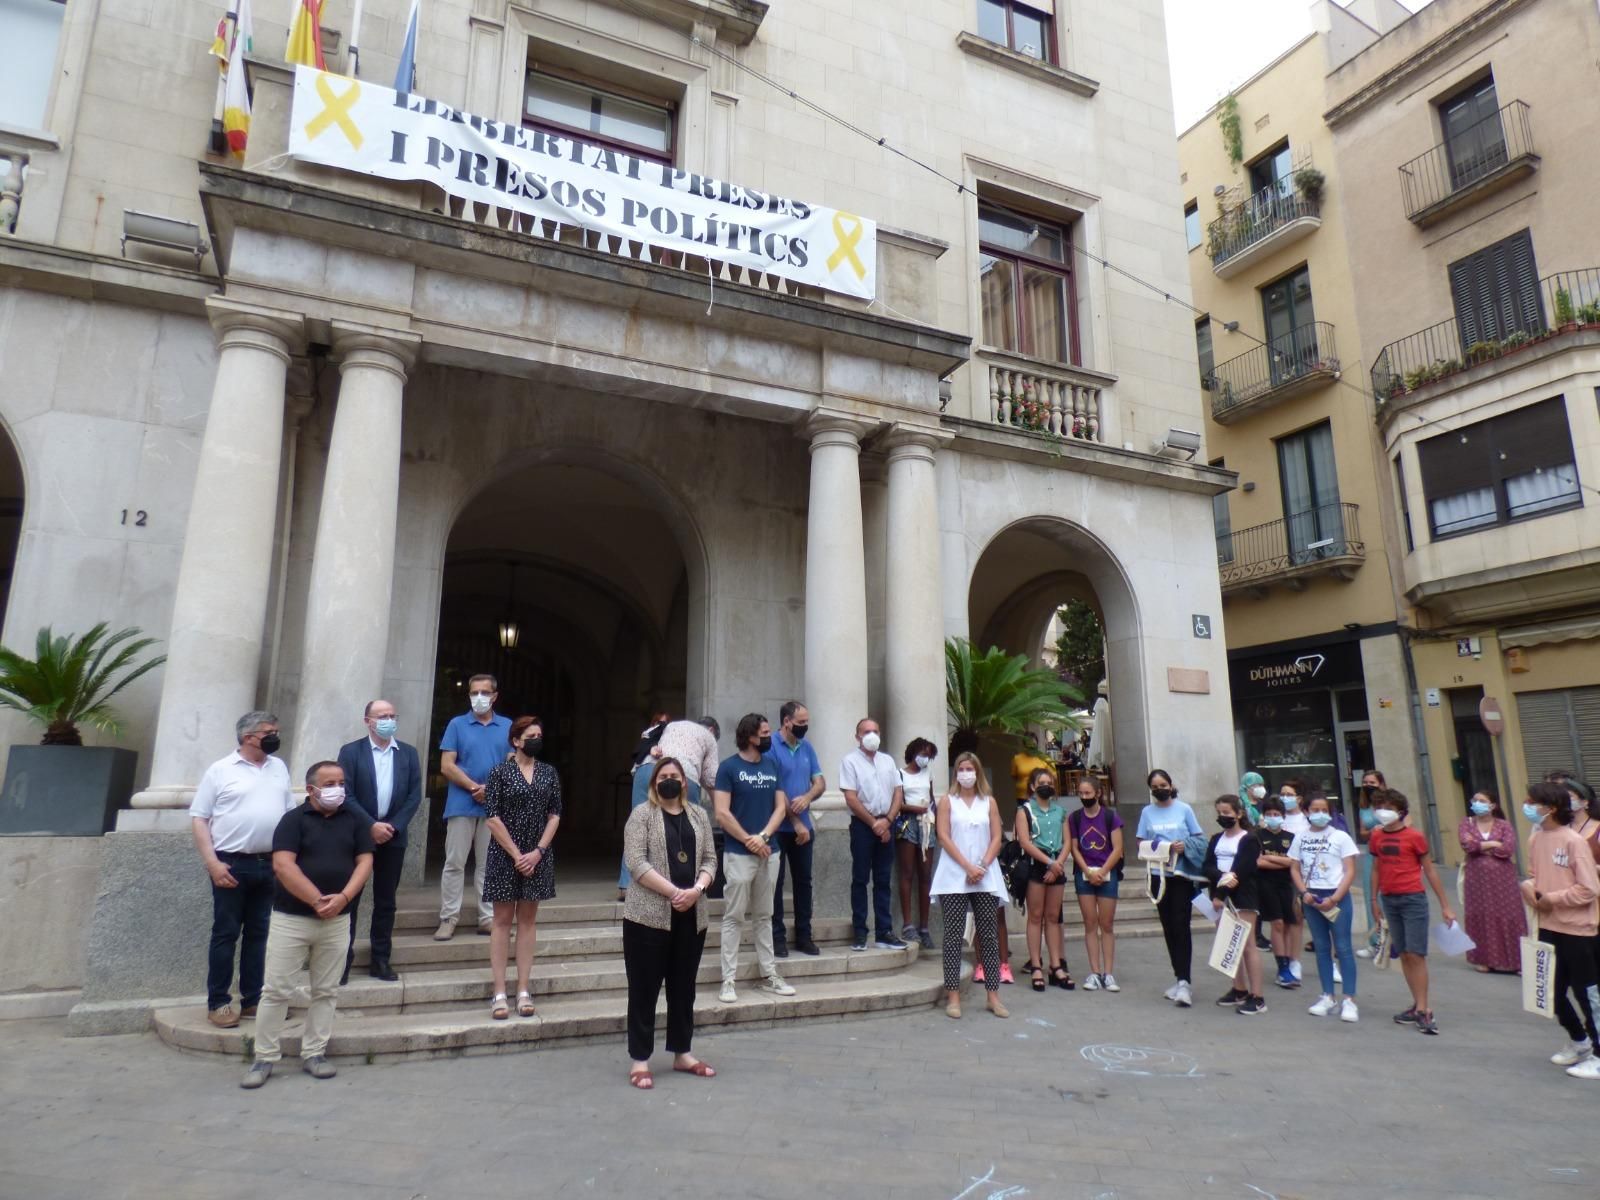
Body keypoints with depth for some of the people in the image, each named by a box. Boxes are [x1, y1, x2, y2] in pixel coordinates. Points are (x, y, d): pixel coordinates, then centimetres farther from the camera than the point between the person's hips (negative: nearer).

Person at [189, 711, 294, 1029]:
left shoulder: (279, 767, 10)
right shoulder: (221, 770, -4)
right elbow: (199, 818, -4)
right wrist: (212, 863, -12)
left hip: (270, 864, 4)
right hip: (232, 864, -4)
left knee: (258, 934, 11)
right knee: (226, 934, 3)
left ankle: (253, 1000, 19)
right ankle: (218, 1003, 13)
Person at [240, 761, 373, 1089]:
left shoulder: (355, 820, 6)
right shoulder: (293, 819, -4)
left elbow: (364, 861, 1)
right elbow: (283, 865, -13)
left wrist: (343, 897, -15)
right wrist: (317, 900, -16)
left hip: (337, 921, 3)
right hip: (290, 918, -3)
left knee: (326, 991, 8)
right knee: (276, 990, 2)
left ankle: (314, 1054, 18)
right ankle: (264, 1058, 14)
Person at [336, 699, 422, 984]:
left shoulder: (408, 753, 6)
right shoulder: (350, 751, -1)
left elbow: (414, 795, 3)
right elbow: (346, 795, -8)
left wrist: (393, 826, -8)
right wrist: (371, 826, -15)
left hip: (393, 836, 2)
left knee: (386, 901, 8)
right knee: (349, 898, 2)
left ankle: (381, 959, 16)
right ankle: (343, 959, 11)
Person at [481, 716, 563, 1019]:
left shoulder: (549, 773, 5)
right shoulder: (500, 772, -5)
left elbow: (554, 815, 4)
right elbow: (492, 818, -8)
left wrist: (537, 852, -7)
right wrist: (516, 854, -12)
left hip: (537, 856, 3)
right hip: (505, 855, -3)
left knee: (527, 919, 8)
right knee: (503, 919, 3)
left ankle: (524, 991, 14)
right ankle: (499, 993, 7)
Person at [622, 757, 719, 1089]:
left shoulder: (699, 815, 11)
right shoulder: (642, 815, -4)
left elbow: (709, 859, 9)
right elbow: (637, 863, -13)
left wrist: (696, 890, -10)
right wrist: (674, 891, -19)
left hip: (691, 917, 5)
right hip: (649, 916, -5)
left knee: (684, 987, 14)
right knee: (644, 989, 3)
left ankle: (681, 1053, 27)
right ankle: (640, 1060, 12)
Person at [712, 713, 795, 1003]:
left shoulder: (773, 765, 9)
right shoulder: (729, 767, -7)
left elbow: (781, 807, 6)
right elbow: (722, 813, -12)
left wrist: (763, 836, -9)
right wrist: (749, 841, -10)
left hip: (768, 852, 5)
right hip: (738, 854, -5)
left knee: (764, 917, 14)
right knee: (733, 918, 1)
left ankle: (770, 975, 21)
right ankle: (728, 980, 6)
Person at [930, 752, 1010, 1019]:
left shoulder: (989, 802, 10)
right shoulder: (947, 801, 5)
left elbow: (996, 839, 5)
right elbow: (944, 838, -3)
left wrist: (982, 866, -10)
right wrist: (968, 867, -12)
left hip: (985, 877, 2)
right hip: (954, 877, -2)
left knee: (989, 935, 3)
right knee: (954, 935, -2)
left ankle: (993, 995, 9)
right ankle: (953, 996, 2)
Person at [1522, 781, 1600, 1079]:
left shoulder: (1573, 841, -16)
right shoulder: (1535, 838, 4)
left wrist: (1551, 898, -17)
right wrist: (1529, 887, -6)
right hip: (1548, 927, 7)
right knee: (1552, 991, 16)